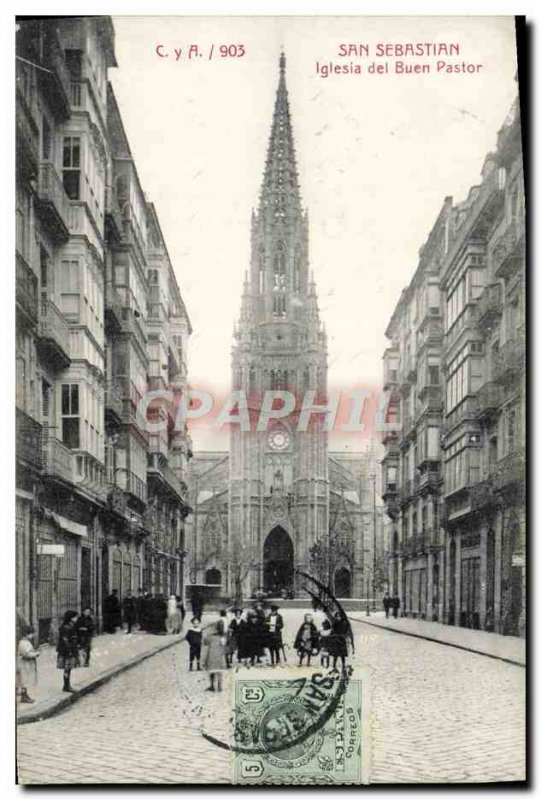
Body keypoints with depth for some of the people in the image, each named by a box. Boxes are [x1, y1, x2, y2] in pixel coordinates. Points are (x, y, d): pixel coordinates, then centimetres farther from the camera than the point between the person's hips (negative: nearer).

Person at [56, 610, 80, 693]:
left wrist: (75, 650, 22)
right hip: (67, 651, -10)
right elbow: (65, 640, -21)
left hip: (71, 651, 10)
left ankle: (67, 686, 20)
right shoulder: (66, 628, -18)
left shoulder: (71, 627, 13)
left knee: (68, 669, 14)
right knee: (67, 669, -4)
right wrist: (69, 651, -22)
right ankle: (66, 686, 2)